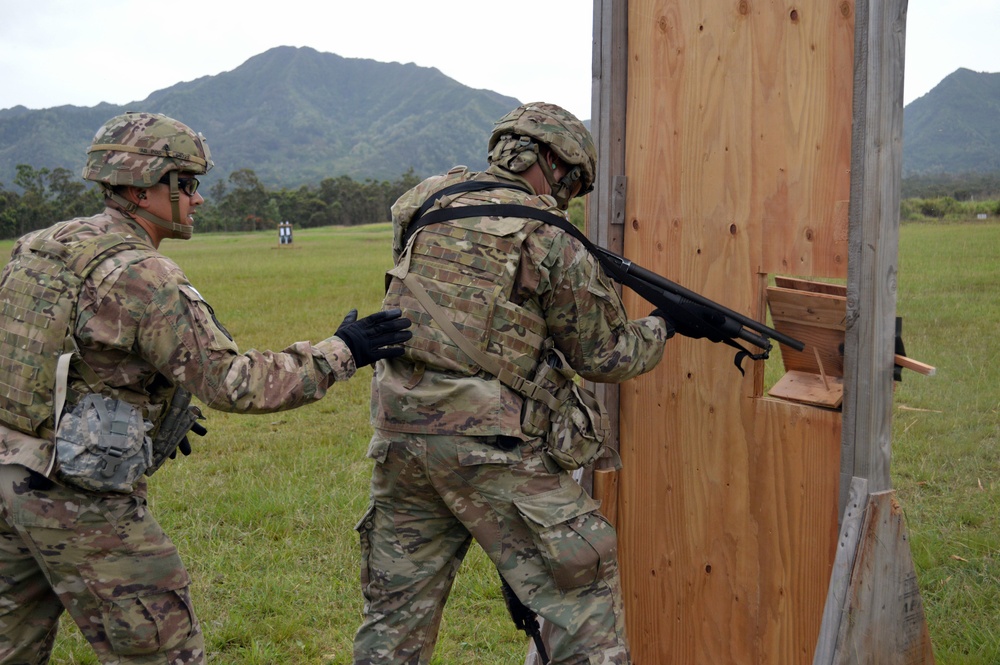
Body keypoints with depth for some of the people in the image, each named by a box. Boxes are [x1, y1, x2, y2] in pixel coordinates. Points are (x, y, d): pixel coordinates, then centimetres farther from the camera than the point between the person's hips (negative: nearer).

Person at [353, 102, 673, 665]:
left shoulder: (426, 207, 9)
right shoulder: (553, 243, -5)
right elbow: (604, 356, 4)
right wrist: (661, 329, 21)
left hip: (398, 432, 6)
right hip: (489, 450, -6)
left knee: (396, 611, 17)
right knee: (584, 592, 7)